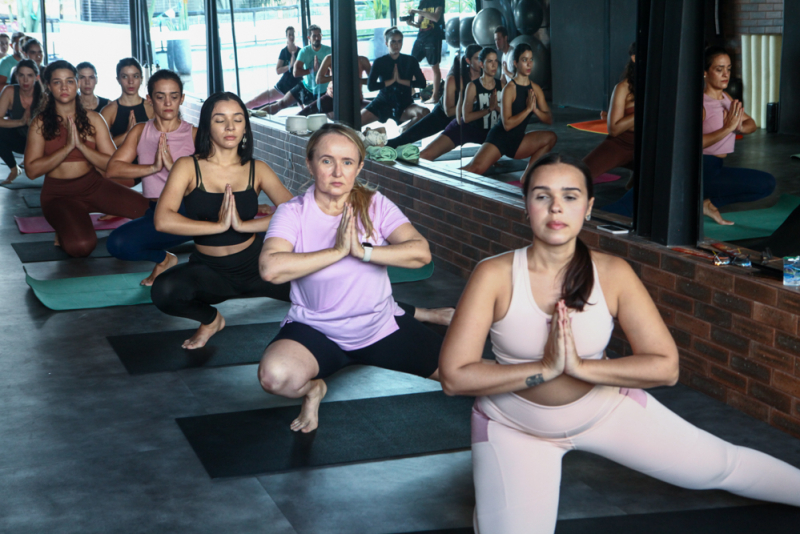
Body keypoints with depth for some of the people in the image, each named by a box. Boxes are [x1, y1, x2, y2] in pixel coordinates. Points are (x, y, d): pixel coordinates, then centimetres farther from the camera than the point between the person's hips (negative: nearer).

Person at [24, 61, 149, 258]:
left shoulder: (93, 119, 3)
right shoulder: (40, 123, -1)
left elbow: (112, 164, -3)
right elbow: (32, 170, -10)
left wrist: (81, 145, -17)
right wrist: (67, 147, -17)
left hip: (93, 184, 3)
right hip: (58, 194, -3)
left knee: (147, 211, -22)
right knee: (80, 246, -33)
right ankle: (64, 232, 5)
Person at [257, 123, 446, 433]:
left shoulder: (374, 205, -3)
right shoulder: (293, 213, -10)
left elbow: (421, 253, -17)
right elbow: (271, 269, -30)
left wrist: (363, 251, -26)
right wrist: (338, 251, -25)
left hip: (382, 328, 3)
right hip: (316, 331, -2)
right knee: (275, 376, -35)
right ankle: (313, 389, 2)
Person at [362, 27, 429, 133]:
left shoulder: (410, 61, 3)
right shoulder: (379, 62, 1)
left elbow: (422, 83, -5)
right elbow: (370, 86, -9)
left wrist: (401, 80, -12)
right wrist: (391, 80, -11)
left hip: (404, 104, 1)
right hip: (382, 103, -1)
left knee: (425, 112, -32)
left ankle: (404, 128, -9)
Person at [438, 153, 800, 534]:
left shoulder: (613, 274, -17)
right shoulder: (495, 276, -22)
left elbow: (665, 366, -19)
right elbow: (454, 376, -25)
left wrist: (580, 366, -29)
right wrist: (545, 369, -29)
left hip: (605, 408, 2)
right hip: (514, 427, -2)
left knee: (721, 465, 13)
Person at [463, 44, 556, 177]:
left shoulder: (536, 89, 5)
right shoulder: (510, 89, -14)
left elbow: (549, 119, 3)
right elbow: (507, 124, -21)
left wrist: (535, 109, -15)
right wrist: (528, 109, -23)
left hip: (518, 142, 7)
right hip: (499, 138, -7)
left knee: (550, 138, -11)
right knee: (476, 168, -27)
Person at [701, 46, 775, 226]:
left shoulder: (725, 98, 11)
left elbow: (751, 124, 11)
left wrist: (740, 127, -13)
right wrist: (727, 128, -31)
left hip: (717, 168, 9)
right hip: (701, 170, -9)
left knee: (768, 183, 16)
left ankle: (710, 203, 3)